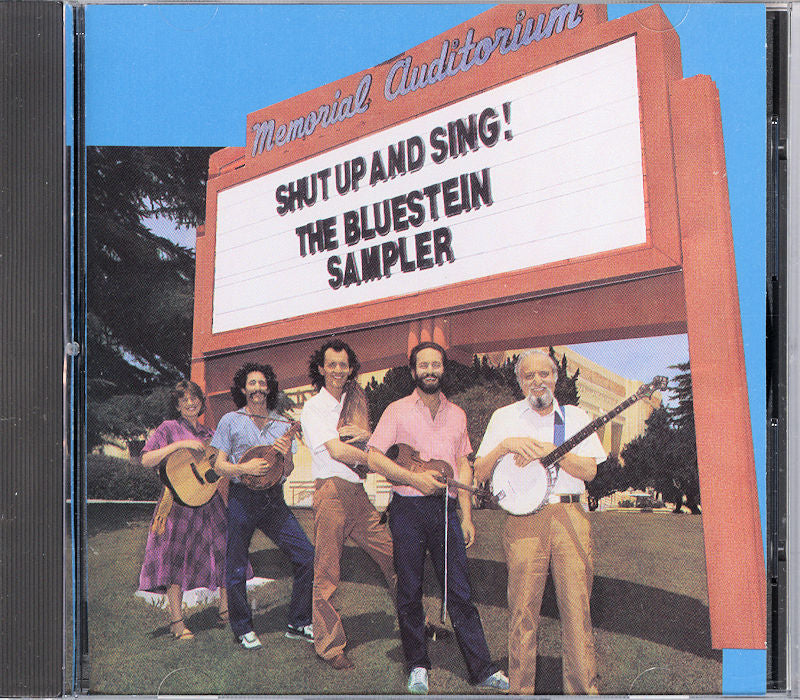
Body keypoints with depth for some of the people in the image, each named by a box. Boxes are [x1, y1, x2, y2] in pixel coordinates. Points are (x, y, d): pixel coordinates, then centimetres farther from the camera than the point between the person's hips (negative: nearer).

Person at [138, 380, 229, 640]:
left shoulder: (210, 434, 18)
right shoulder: (169, 429, 2)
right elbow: (146, 460, -10)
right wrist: (180, 445, -16)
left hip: (210, 500, 5)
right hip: (179, 502, -5)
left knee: (226, 550, 0)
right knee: (176, 558, -7)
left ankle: (225, 610, 14)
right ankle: (177, 621, 1)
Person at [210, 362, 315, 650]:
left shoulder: (282, 425, 11)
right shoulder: (230, 421, 3)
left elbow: (287, 472, 11)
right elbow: (219, 465, 1)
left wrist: (287, 456, -10)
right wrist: (244, 468, -17)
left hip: (274, 499, 3)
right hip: (242, 498, -3)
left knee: (307, 556, -6)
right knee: (236, 568, 1)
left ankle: (298, 624, 8)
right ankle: (242, 629, 19)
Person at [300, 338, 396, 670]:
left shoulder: (354, 403, 16)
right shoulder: (313, 408, -4)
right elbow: (337, 451, -16)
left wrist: (366, 435, -8)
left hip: (358, 493, 6)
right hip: (331, 491, -6)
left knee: (394, 555, 5)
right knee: (326, 574, 0)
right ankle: (330, 646, 11)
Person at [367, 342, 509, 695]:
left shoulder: (456, 414, 14)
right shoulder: (397, 411, 2)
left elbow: (464, 465, 14)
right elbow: (374, 457, -5)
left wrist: (466, 515, 7)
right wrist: (414, 477, -15)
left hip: (445, 508, 2)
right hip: (407, 509, -2)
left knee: (460, 592, 1)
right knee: (409, 592, 5)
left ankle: (483, 669, 7)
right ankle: (417, 666, 18)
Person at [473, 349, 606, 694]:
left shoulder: (575, 416, 15)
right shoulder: (504, 417, 13)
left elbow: (590, 470, 3)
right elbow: (479, 473, 7)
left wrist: (550, 451, -11)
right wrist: (506, 445, -9)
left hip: (571, 518, 1)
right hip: (523, 521, -1)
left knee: (577, 607, -2)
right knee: (523, 610, -2)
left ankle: (583, 688, 8)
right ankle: (521, 689, 9)